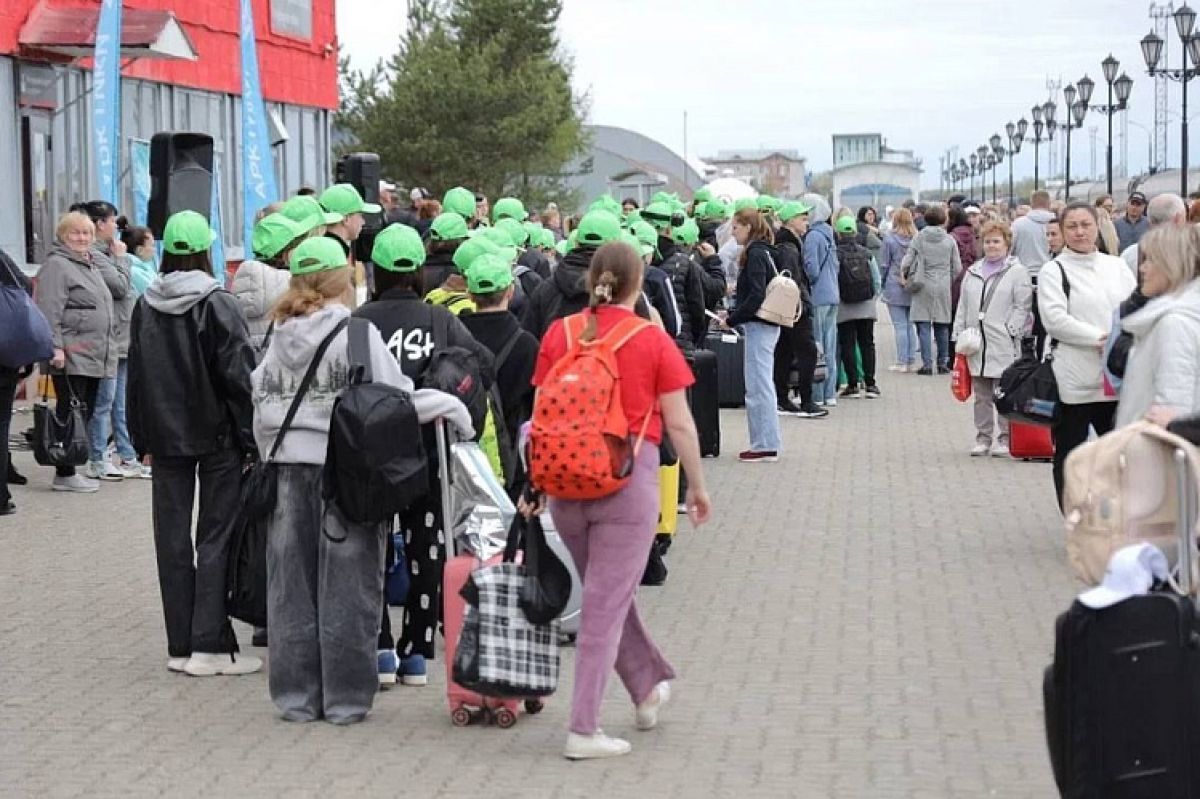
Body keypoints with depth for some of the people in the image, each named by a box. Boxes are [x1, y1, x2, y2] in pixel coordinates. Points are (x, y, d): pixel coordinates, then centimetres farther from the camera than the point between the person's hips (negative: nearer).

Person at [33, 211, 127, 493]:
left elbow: (120, 286, 19)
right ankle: (64, 474, -3)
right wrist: (55, 347, -24)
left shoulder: (92, 265, 21)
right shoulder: (56, 265, -8)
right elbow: (49, 311, -16)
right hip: (71, 357, -9)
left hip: (93, 357, 9)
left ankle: (70, 470, 16)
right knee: (70, 414, -7)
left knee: (85, 414, 10)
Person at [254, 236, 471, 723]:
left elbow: (263, 408, 7)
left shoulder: (280, 337, 6)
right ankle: (345, 697, 8)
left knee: (292, 584, 10)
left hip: (288, 468, 4)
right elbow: (394, 398, -13)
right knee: (346, 586, 4)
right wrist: (451, 406, 0)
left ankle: (296, 694, 15)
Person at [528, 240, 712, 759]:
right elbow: (679, 424, -3)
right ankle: (584, 729, 1)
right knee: (607, 602, 1)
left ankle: (649, 685, 36)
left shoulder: (559, 334, 2)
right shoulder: (653, 341, -5)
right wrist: (697, 486, 8)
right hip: (629, 477, -3)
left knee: (606, 591, 21)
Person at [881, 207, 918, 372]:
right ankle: (911, 361, 10)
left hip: (895, 286, -4)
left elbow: (885, 264, -3)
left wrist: (881, 284, 6)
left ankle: (902, 362, -2)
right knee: (910, 325, 10)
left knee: (900, 326, -2)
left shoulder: (889, 238, -7)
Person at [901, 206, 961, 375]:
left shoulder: (919, 237, -2)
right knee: (942, 326, 9)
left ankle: (927, 363, -6)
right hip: (943, 286, 2)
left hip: (923, 286, -2)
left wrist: (905, 276, 15)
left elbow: (907, 261, -3)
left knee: (923, 326, -1)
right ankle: (942, 363, 12)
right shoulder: (950, 240, 1)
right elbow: (957, 267, 5)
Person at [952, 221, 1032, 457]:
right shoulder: (973, 272, 16)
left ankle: (1005, 439, 4)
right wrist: (959, 334, 10)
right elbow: (963, 307, 17)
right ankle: (983, 437, 17)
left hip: (1004, 346, -5)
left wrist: (1011, 331, -13)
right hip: (976, 344, 5)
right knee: (981, 395, 10)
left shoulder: (1017, 272, -1)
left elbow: (1022, 307, -5)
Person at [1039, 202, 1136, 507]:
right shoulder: (1054, 271, -1)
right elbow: (1055, 320, -13)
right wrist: (1100, 338, -17)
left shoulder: (1116, 266, 13)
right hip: (1074, 379, -4)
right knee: (1070, 453, 3)